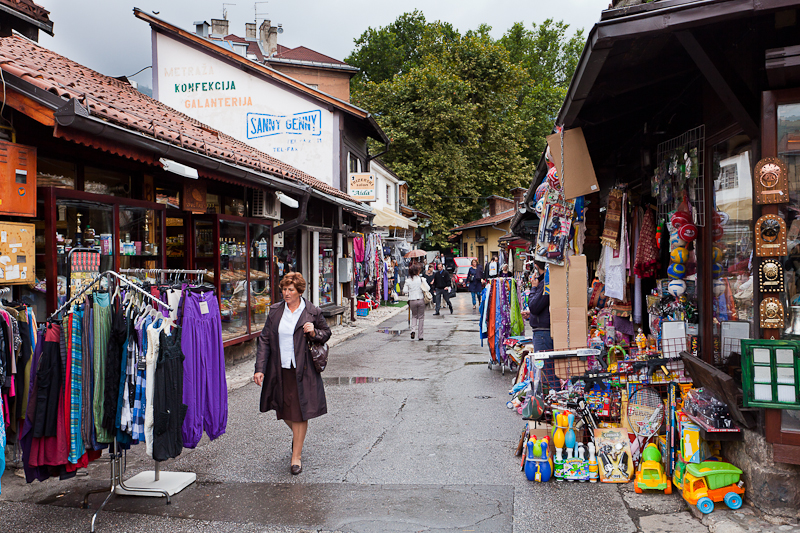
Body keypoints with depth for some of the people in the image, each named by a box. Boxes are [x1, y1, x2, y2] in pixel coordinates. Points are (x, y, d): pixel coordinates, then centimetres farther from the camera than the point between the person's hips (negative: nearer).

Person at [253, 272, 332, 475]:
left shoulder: (312, 312, -3)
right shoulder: (275, 311, 4)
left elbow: (327, 333, 11)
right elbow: (264, 340, 3)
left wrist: (314, 333, -13)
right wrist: (260, 369, -4)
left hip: (302, 370, -3)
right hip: (279, 370, 3)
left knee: (299, 412, -1)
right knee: (283, 411, 12)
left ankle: (296, 456, 12)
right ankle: (296, 434, 45)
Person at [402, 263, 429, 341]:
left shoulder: (408, 280, -2)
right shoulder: (421, 279, -5)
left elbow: (405, 291, -4)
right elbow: (428, 288, -9)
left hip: (412, 301, 1)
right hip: (421, 300, -1)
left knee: (414, 316, 20)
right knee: (421, 317, 9)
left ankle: (413, 330, -4)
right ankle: (420, 336, 9)